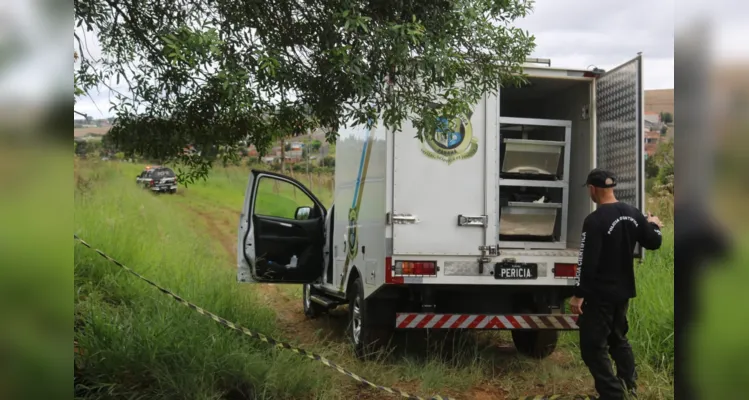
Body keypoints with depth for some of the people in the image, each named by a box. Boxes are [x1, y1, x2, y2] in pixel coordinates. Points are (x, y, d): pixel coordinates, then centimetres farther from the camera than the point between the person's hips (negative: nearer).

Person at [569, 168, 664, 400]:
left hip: (600, 294, -8)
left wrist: (579, 294, -17)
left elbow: (587, 262, -23)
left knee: (593, 347, 0)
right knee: (618, 339, 25)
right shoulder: (633, 214, 2)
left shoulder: (595, 220, -21)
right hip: (623, 291, 8)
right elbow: (653, 243, 13)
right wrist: (653, 225, 33)